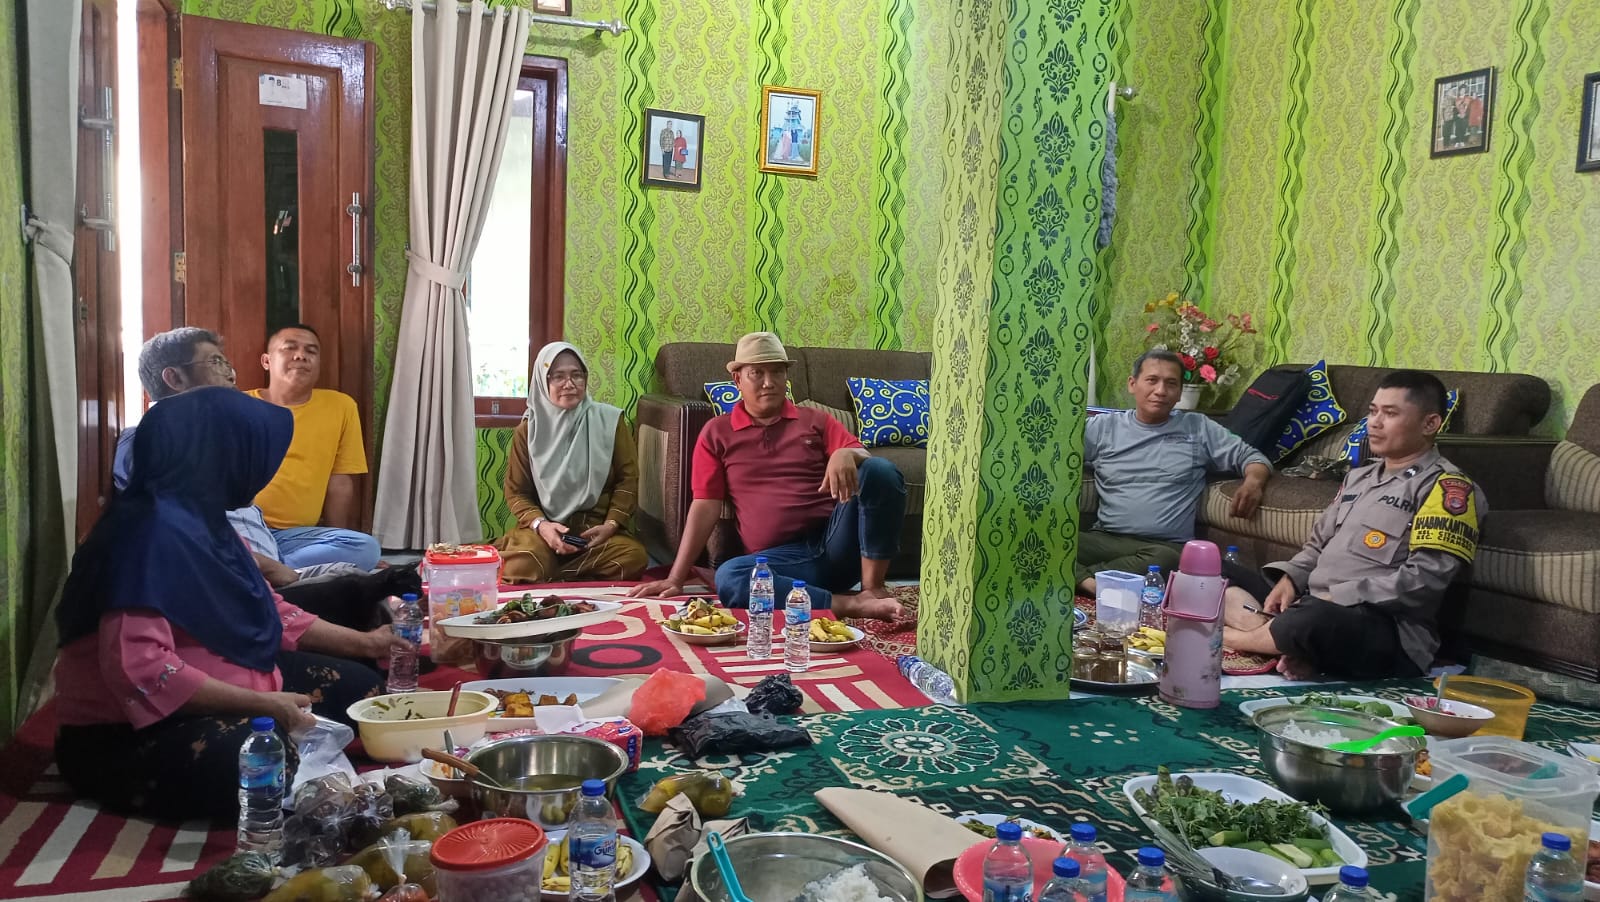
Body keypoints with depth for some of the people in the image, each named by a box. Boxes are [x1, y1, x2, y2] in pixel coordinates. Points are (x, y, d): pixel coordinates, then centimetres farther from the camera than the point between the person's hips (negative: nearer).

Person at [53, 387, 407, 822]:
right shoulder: (156, 529, -24)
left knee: (356, 685, 12)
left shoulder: (203, 521, 8)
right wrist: (262, 704, -30)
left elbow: (268, 611, 20)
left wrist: (363, 642, 24)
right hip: (130, 735, -10)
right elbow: (137, 669, -34)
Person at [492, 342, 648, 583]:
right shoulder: (528, 430, 4)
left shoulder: (609, 420, 1)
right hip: (545, 528, -1)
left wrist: (611, 524, -12)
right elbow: (516, 491, 5)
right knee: (522, 569, -33)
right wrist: (541, 525, -14)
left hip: (596, 527, 1)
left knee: (633, 558, -30)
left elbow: (627, 478, 2)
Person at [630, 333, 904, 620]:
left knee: (881, 471, -24)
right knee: (728, 578, -34)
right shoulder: (716, 434, 14)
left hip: (838, 542, 1)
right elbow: (705, 507, 8)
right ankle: (854, 605, -31)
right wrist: (676, 579, 0)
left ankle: (873, 589, -18)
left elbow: (864, 459, 4)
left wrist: (846, 455, -22)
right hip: (785, 558, 0)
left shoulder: (816, 421, 16)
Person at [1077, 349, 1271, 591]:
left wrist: (1253, 482, -5)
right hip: (1104, 539, 0)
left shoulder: (1198, 428, 17)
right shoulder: (1102, 426, 15)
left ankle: (1081, 577, -30)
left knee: (1165, 560, -41)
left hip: (1167, 546, 1)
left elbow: (1251, 456, 19)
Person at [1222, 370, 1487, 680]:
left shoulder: (1446, 487, -5)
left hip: (1385, 630, -8)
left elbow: (1425, 579, -17)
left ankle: (1226, 638, -11)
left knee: (1315, 622, -40)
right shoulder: (1359, 477, 21)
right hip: (1311, 605, 8)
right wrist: (1290, 578, 3)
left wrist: (1338, 598, -19)